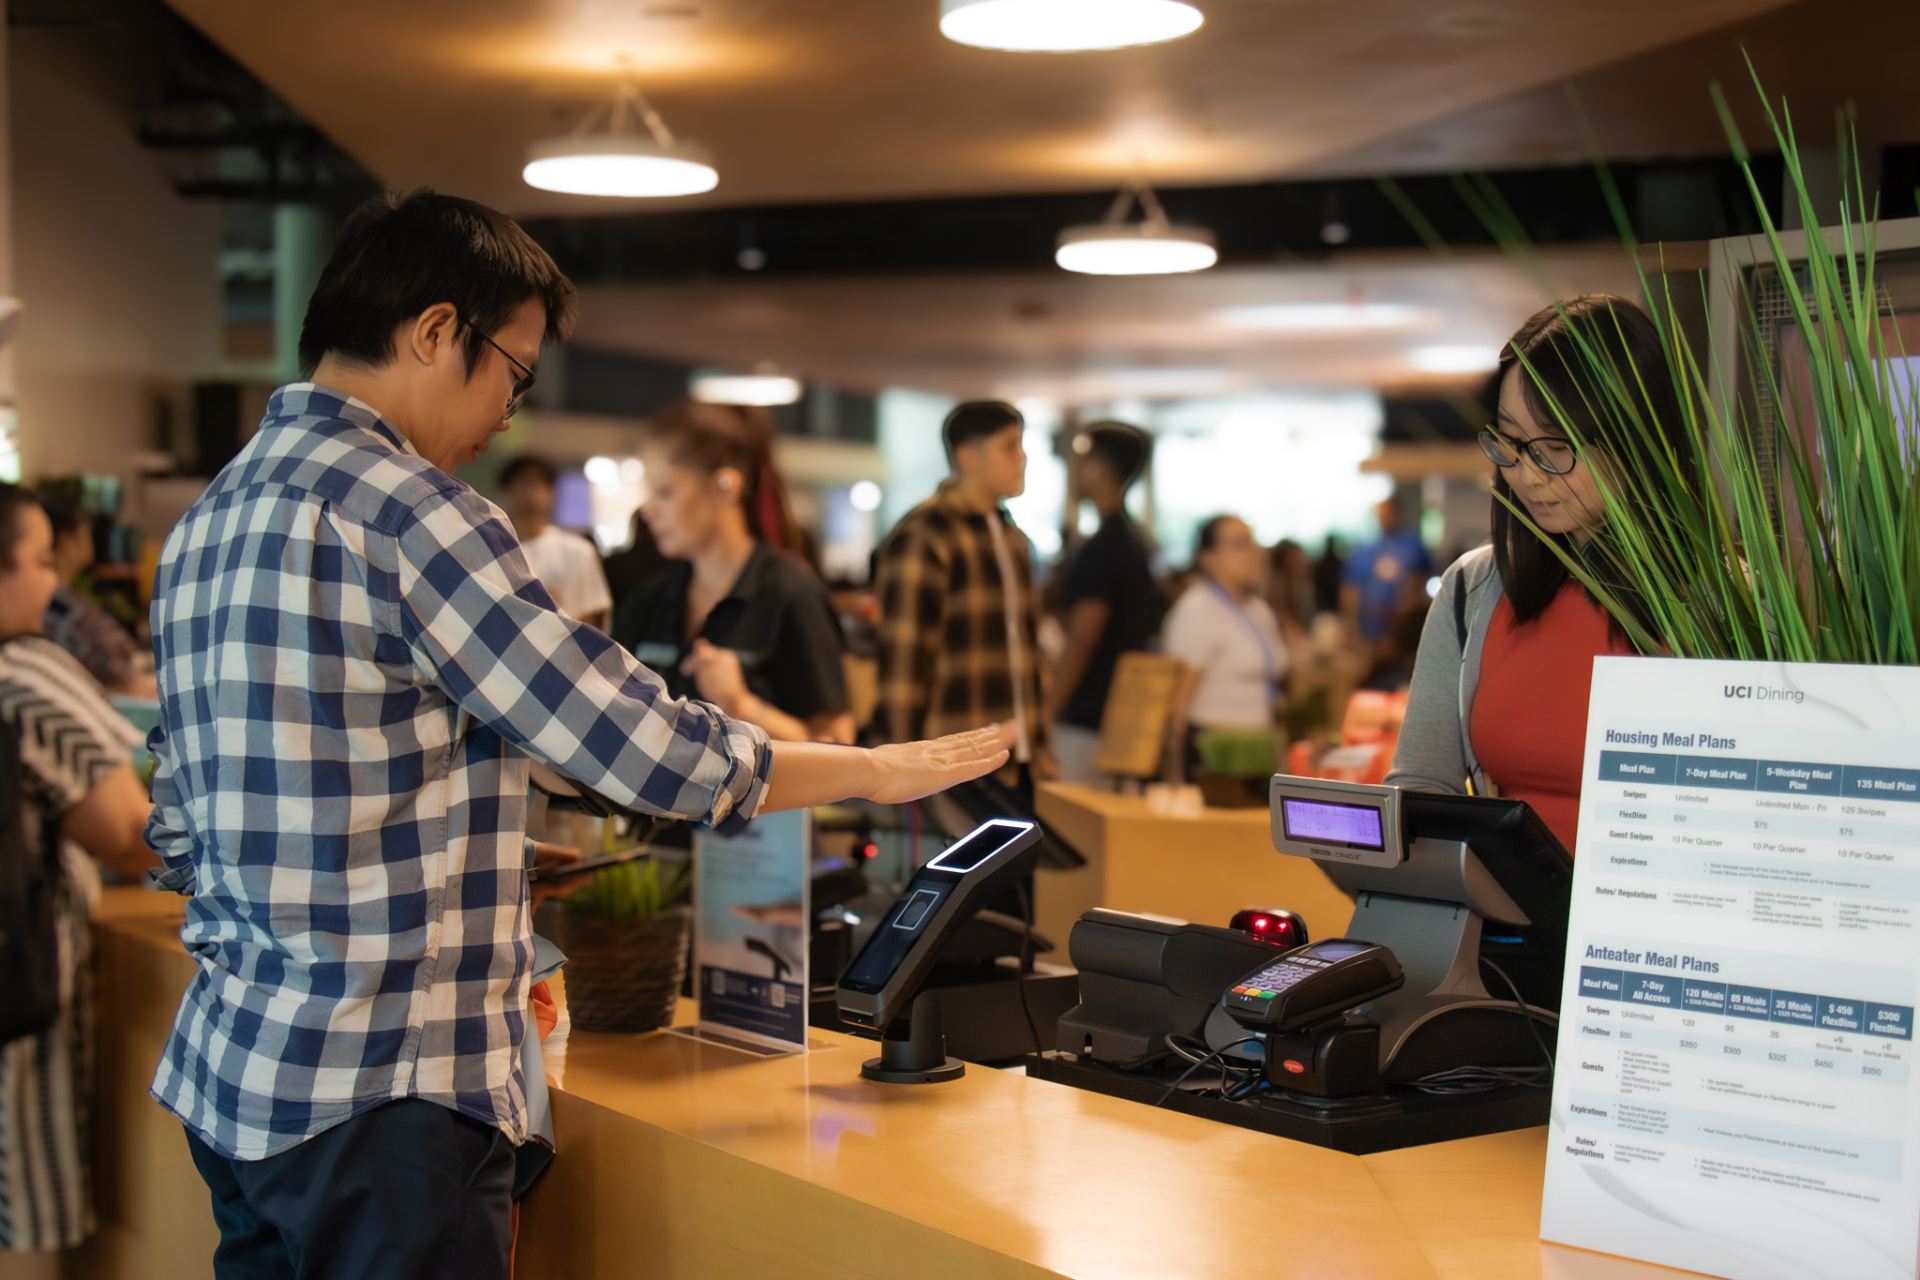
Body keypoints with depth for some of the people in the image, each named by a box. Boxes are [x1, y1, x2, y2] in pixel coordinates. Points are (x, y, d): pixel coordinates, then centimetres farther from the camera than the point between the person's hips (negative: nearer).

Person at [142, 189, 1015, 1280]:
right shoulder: (408, 510, -16)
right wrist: (881, 770, -2)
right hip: (378, 1093, -9)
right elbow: (643, 749, -17)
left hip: (228, 1069, 9)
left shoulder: (212, 516, 12)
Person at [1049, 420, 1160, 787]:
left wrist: (1049, 712, -13)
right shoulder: (1136, 543, 13)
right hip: (1124, 712, 9)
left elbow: (1081, 639, -18)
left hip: (1087, 719, -9)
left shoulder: (1102, 547, -15)